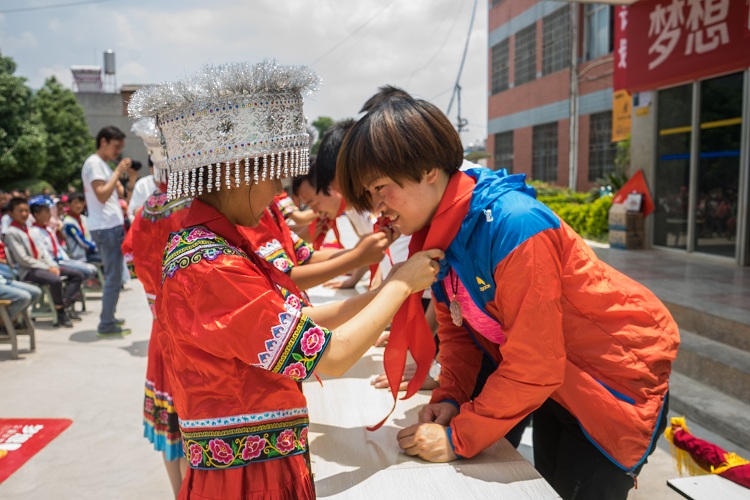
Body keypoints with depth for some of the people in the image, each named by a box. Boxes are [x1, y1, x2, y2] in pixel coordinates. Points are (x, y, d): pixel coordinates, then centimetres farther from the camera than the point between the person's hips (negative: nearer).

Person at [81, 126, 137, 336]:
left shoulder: (104, 165, 20)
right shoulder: (94, 163, -9)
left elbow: (118, 193, 18)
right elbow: (102, 196, -20)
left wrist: (131, 180, 1)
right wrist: (118, 172, -14)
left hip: (112, 226, 10)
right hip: (107, 228, -10)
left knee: (112, 276, 17)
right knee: (114, 278, -7)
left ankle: (108, 318, 26)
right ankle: (106, 324, -2)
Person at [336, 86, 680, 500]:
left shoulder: (513, 225, -34)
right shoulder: (438, 232, -7)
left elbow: (533, 366, -30)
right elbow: (457, 330, 2)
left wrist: (459, 438, -24)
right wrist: (449, 398, -13)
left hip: (620, 372, -7)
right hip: (556, 377, 8)